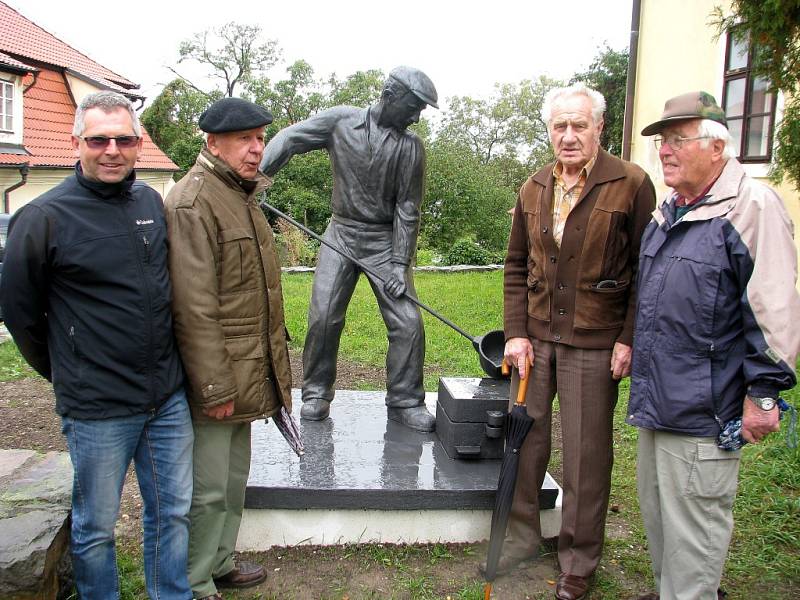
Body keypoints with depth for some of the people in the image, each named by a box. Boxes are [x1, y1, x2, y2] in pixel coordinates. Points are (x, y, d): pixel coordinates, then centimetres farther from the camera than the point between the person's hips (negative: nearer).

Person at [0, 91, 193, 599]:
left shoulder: (152, 201, 5)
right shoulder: (44, 217, -11)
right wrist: (65, 374, 6)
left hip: (169, 397, 5)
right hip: (96, 407, -5)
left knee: (173, 511, 17)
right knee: (96, 526, 12)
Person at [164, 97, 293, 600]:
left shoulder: (242, 194, 15)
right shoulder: (194, 201, -17)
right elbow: (195, 308, -22)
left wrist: (271, 365, 20)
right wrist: (214, 388, -21)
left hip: (245, 372, 10)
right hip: (215, 375, -10)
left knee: (234, 479, 21)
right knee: (208, 490, 3)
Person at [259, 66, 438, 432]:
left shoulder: (410, 147, -3)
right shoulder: (341, 121, -2)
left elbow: (407, 208, -4)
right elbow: (288, 140, -6)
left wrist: (400, 263, -10)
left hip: (385, 240, 0)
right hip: (341, 234, 0)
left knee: (408, 322, -6)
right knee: (323, 315, -4)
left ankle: (405, 402, 10)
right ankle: (316, 394, 15)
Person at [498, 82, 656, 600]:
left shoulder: (632, 185, -5)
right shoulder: (534, 190, 10)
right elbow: (517, 267, 12)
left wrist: (629, 339, -10)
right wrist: (516, 332, 3)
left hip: (594, 344, -4)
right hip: (535, 338, 5)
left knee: (587, 455, 6)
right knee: (524, 440, 12)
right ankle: (522, 538, 32)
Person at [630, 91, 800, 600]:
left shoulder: (751, 206, -13)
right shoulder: (668, 213, 13)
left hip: (703, 407, -9)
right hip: (656, 402, 9)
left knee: (693, 522, 4)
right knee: (658, 510, 21)